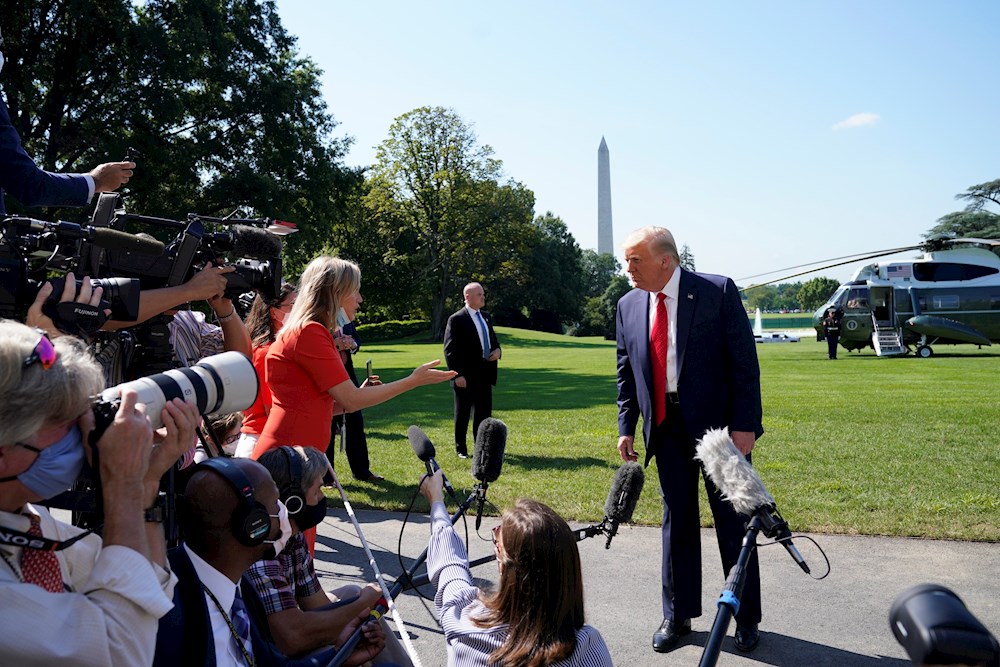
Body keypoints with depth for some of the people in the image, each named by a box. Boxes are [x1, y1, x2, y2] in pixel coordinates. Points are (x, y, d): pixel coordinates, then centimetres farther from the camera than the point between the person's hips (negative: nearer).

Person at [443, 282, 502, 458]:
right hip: (466, 377, -6)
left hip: (484, 376, 6)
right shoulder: (456, 320, -9)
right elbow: (450, 350, -12)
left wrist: (497, 350, 1)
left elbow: (493, 340, 25)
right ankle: (461, 449, 17)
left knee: (484, 414, 11)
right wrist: (457, 375, -18)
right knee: (462, 414, 5)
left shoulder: (486, 318, 12)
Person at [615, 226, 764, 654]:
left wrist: (745, 424, -14)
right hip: (665, 426, 4)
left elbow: (744, 360, -10)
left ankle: (746, 619, 25)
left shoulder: (718, 291, -9)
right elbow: (626, 372, 11)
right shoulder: (628, 305, 5)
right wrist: (626, 427, 7)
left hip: (718, 423, -4)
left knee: (733, 521, 7)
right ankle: (677, 616, 27)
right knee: (676, 521, 12)